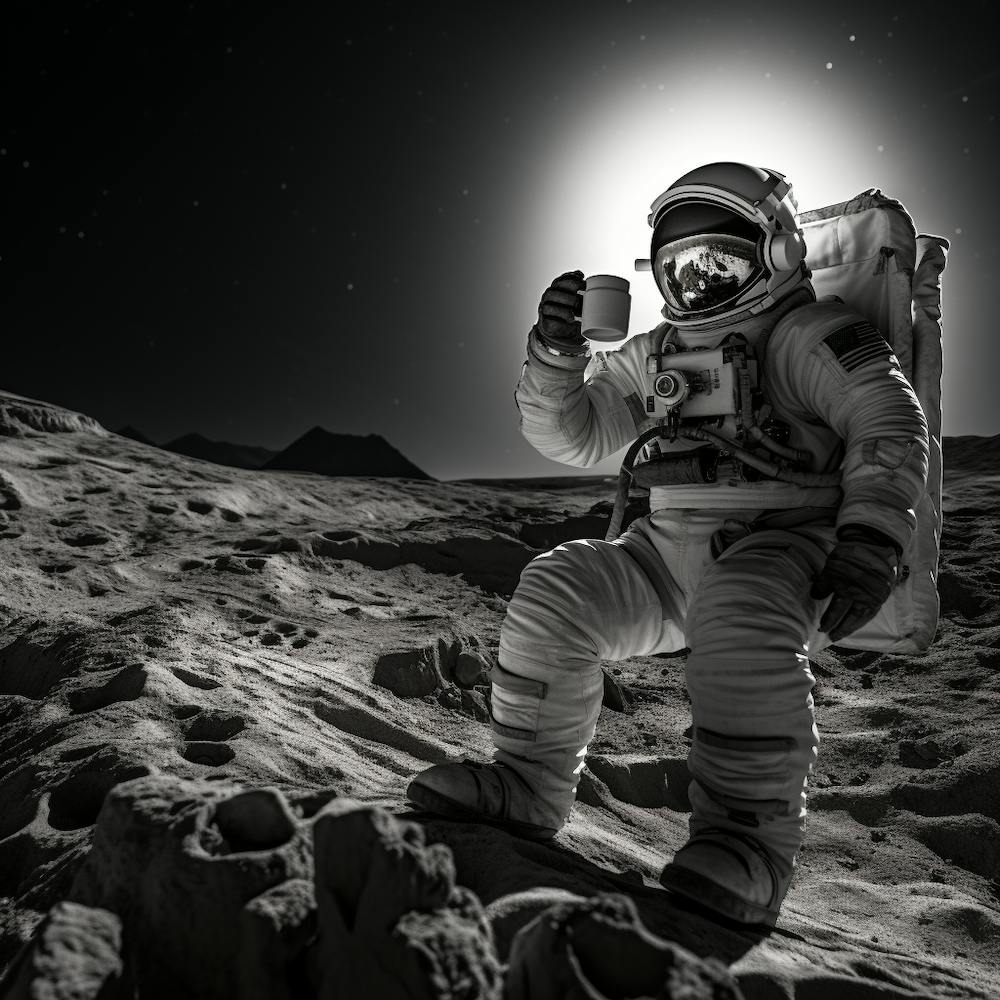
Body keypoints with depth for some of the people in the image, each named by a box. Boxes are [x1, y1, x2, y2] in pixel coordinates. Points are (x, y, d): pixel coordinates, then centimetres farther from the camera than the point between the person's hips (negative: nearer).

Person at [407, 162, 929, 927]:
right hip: (670, 547, 5)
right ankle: (528, 783, -4)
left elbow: (891, 424, -6)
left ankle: (751, 835, -24)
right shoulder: (655, 356, 19)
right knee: (555, 590, -15)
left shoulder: (805, 334, 3)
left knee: (738, 615, -37)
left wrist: (871, 541, -21)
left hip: (781, 543, -5)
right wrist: (556, 353, -2)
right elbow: (574, 436, 16)